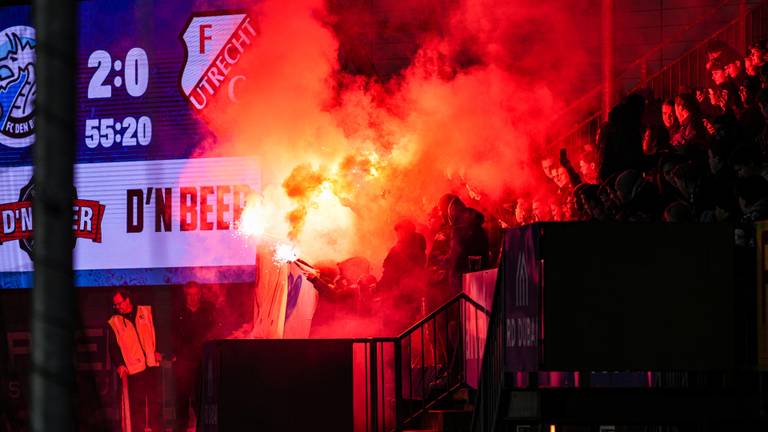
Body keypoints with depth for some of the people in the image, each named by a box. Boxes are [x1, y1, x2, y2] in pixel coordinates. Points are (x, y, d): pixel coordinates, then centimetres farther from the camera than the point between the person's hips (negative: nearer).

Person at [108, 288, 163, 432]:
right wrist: (119, 364, -11)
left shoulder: (146, 312, 7)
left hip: (152, 363, 1)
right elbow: (113, 347, 2)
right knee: (137, 403, -3)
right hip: (133, 367, -1)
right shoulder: (114, 322, 4)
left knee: (155, 399, 5)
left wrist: (158, 351, 1)